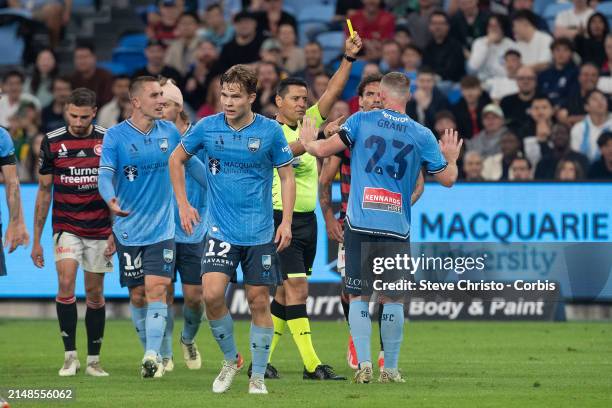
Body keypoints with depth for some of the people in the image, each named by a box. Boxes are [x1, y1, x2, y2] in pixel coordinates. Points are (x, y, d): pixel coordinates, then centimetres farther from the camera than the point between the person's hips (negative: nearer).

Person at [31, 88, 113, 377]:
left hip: (100, 229, 0)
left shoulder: (108, 141, -3)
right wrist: (36, 239, 4)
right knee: (66, 283, -19)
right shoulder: (52, 142, -1)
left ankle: (93, 360, 16)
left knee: (95, 293, 5)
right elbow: (44, 191, 5)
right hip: (66, 227, 0)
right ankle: (70, 356, -12)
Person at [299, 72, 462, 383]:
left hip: (360, 225, -1)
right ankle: (390, 369, 7)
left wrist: (307, 141, 21)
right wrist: (451, 158, 30)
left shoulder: (361, 121, 0)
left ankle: (363, 363, -3)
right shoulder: (422, 135, 3)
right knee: (393, 299, 8)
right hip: (397, 229, 1)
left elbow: (322, 150, -1)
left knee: (358, 296, 6)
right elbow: (447, 179, 9)